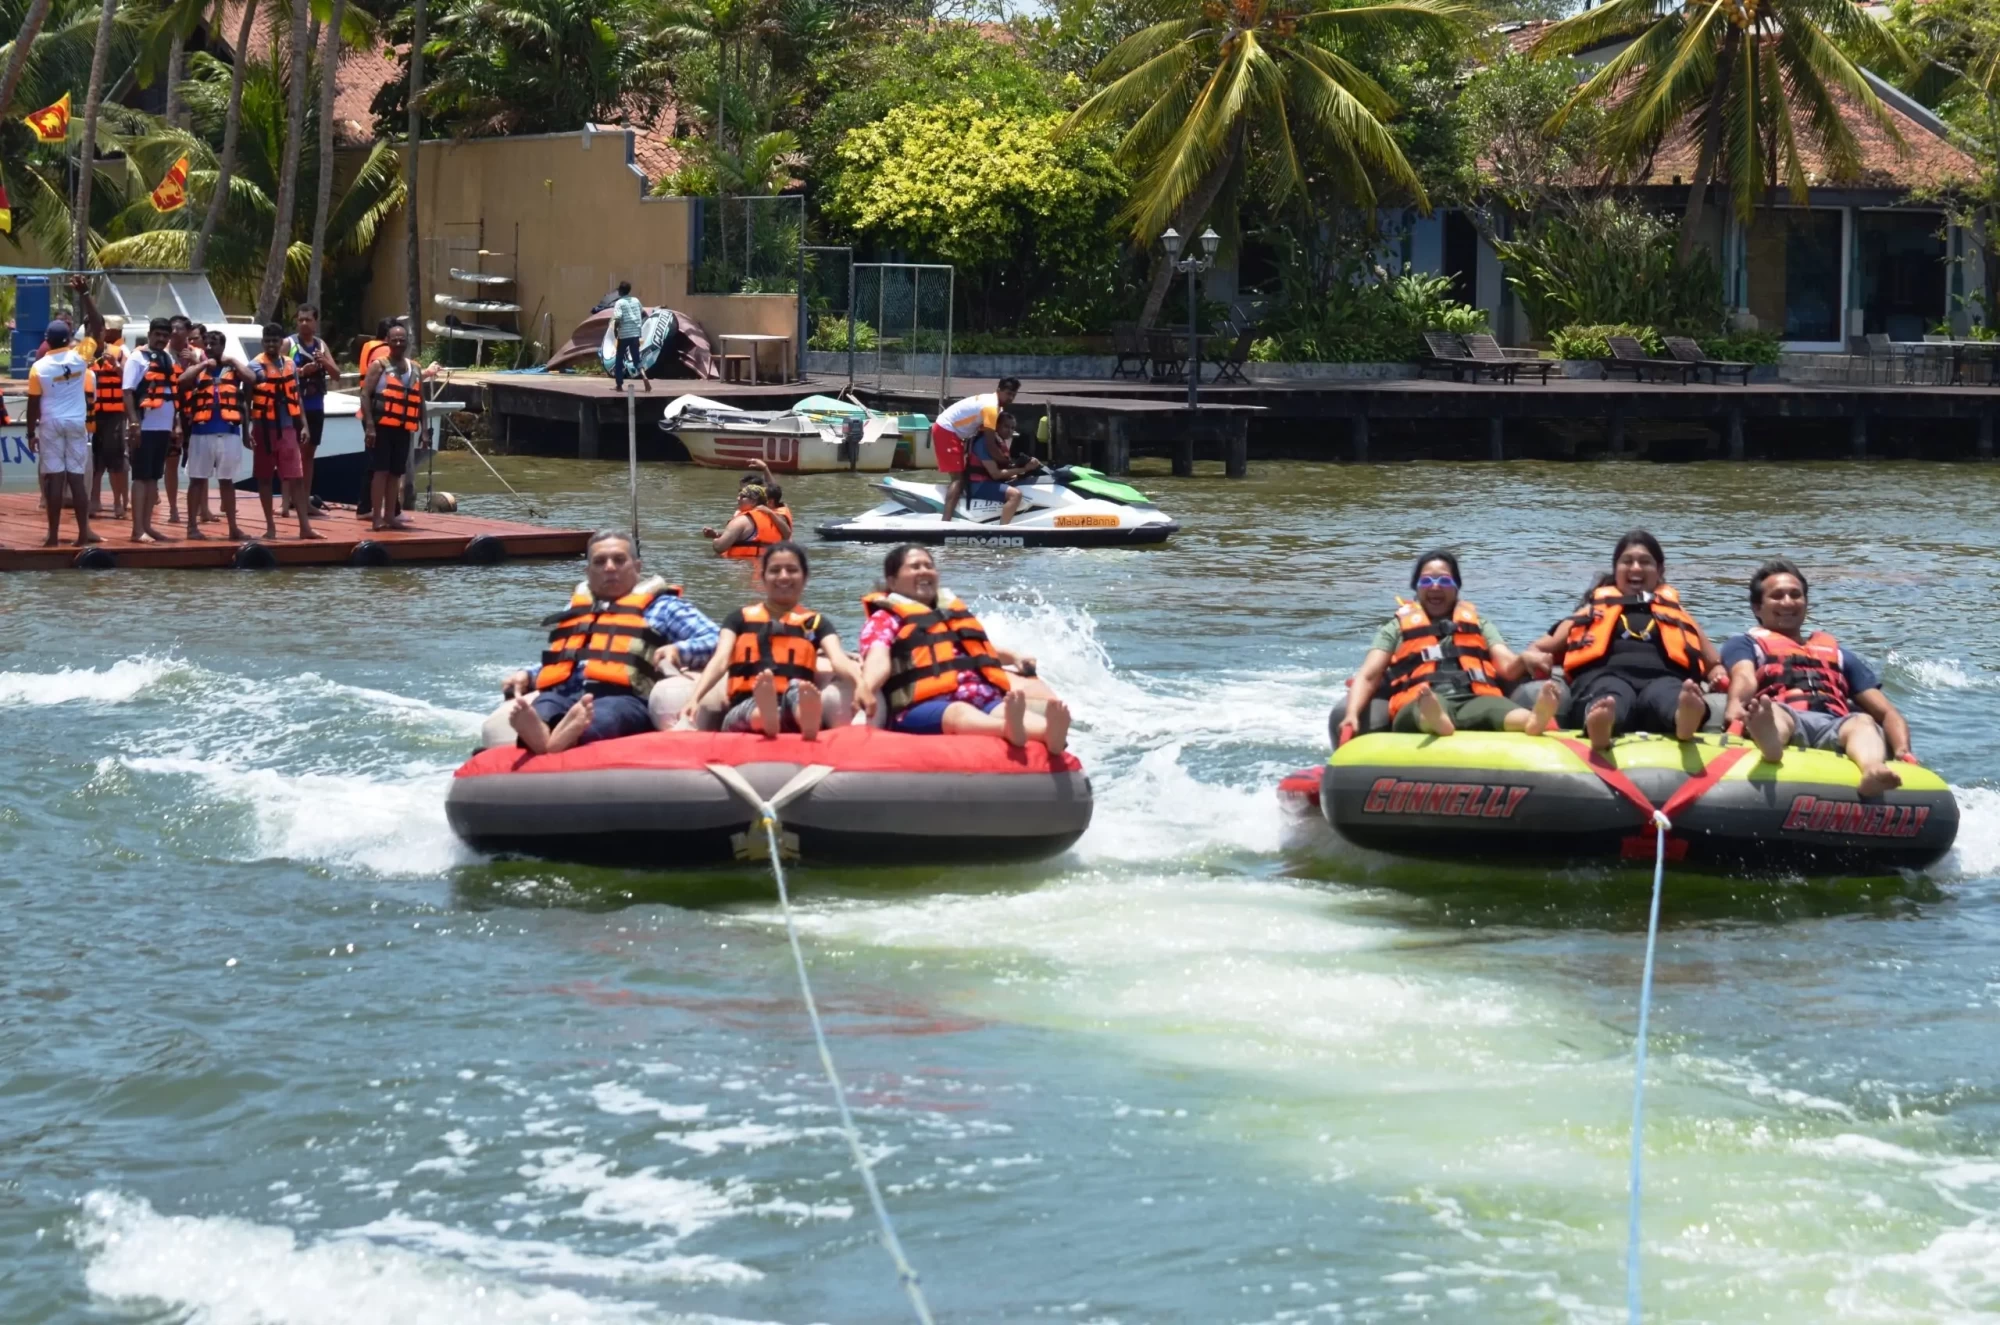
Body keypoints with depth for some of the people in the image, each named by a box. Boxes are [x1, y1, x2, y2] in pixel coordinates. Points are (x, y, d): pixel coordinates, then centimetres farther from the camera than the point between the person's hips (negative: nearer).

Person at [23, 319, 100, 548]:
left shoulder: (39, 367, -6)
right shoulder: (79, 358, -4)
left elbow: (33, 404, -3)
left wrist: (31, 433, 4)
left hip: (50, 424, -2)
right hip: (77, 423, 2)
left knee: (54, 479, -2)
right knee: (77, 478, 4)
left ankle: (54, 534, -3)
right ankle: (83, 531, 4)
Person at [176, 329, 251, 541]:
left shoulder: (232, 369, 9)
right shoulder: (197, 369, 6)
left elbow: (251, 379, -10)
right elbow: (182, 380, -15)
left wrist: (232, 362, -6)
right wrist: (204, 364, -11)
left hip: (229, 432, 1)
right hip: (201, 432, -1)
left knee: (227, 481, 9)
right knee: (197, 479, 2)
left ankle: (233, 526, 14)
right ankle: (192, 526, 5)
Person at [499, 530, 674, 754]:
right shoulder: (574, 609, 36)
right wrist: (527, 677, 19)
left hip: (621, 699, -4)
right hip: (561, 696, 4)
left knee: (603, 716, -40)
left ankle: (567, 735, -73)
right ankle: (538, 731, -67)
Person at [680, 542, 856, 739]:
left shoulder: (815, 623, 17)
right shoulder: (740, 619, 18)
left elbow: (838, 660, -1)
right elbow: (720, 661, 2)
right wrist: (695, 699, -18)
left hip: (794, 718, 0)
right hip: (746, 712, 0)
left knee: (797, 688, -36)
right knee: (758, 707, -37)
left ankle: (808, 719, -72)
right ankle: (765, 716, -76)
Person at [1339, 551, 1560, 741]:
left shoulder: (1479, 625, 32)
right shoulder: (1396, 628, 28)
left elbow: (1509, 667, 16)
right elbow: (1368, 676, 15)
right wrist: (1352, 716, -6)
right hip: (1420, 705, -1)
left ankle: (1533, 721, -70)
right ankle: (1435, 721, -75)